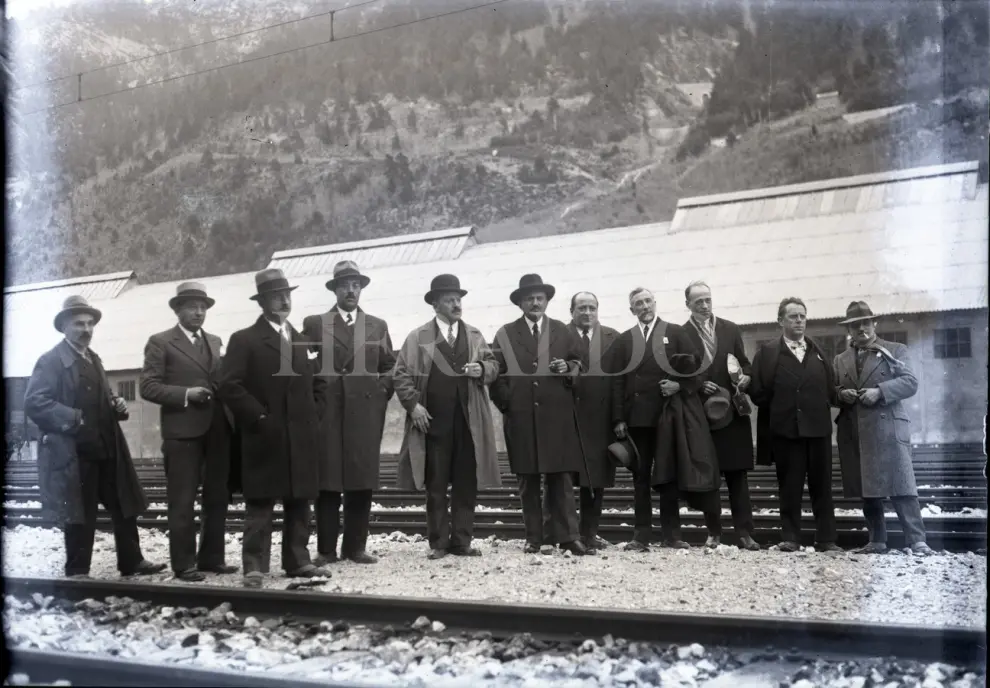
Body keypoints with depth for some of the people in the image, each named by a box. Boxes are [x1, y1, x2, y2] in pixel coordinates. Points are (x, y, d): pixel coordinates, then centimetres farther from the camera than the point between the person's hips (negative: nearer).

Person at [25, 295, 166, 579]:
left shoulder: (93, 359, 19)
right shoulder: (51, 360, -7)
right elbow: (34, 402, -17)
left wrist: (116, 406, 8)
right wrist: (73, 419, -22)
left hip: (106, 448, 8)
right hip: (74, 451, -8)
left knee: (125, 506, 10)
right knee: (80, 514, 1)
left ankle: (132, 562, 19)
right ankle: (77, 571, 13)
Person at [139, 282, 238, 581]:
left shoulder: (215, 341, 17)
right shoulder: (160, 342, -1)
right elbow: (148, 386, -7)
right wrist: (185, 394, -17)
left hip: (218, 429, 6)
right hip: (182, 431, -6)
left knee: (217, 498, 11)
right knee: (182, 501, 0)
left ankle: (212, 557, 21)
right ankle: (184, 564, 8)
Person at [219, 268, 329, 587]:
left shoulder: (303, 340, 17)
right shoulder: (244, 340, -2)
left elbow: (319, 382, 22)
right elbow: (230, 385, -10)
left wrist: (314, 415, 8)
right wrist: (259, 417, -13)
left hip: (302, 438, 6)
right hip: (264, 438, -5)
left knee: (300, 503, 9)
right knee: (260, 506, -2)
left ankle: (298, 561, 17)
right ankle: (255, 567, 2)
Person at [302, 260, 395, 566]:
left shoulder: (378, 326, 15)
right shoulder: (314, 324, 9)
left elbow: (389, 366, 16)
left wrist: (382, 392, 3)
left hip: (365, 413, 2)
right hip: (325, 412, -2)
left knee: (362, 483, 2)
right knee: (326, 483, 0)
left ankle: (355, 547, 10)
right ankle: (326, 549, 7)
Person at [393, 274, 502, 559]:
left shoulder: (474, 335, 12)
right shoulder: (418, 337, 3)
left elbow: (493, 366, 14)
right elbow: (400, 374, 1)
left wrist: (482, 369, -8)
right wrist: (413, 404, -9)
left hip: (468, 423, 2)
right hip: (433, 421, -2)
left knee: (466, 485, 5)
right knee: (436, 486, 4)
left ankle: (461, 541, 14)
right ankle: (438, 543, 12)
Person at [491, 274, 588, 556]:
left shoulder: (562, 331, 12)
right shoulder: (505, 334, 8)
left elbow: (579, 362, 14)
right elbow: (496, 373, 5)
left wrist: (568, 368, -7)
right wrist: (505, 403, -3)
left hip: (557, 415, 0)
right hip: (521, 416, 0)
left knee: (561, 477, -1)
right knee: (528, 480, 4)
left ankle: (567, 536, 3)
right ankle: (533, 538, 10)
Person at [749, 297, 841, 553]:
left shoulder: (818, 351, 15)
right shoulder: (767, 352, 2)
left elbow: (830, 388, 12)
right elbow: (758, 392, -3)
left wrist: (823, 407, -1)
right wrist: (777, 411, -3)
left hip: (818, 427, 3)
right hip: (786, 429, -3)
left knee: (822, 486, 6)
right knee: (789, 487, 3)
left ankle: (826, 539, 12)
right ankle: (790, 538, 9)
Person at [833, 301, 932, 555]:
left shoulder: (896, 350, 9)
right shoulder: (840, 360, 20)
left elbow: (910, 382, -2)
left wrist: (880, 391, -16)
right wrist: (841, 393, -6)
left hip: (888, 428, -4)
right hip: (853, 433, 4)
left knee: (900, 484, -9)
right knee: (866, 488, 6)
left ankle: (917, 540, -8)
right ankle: (877, 540, 13)